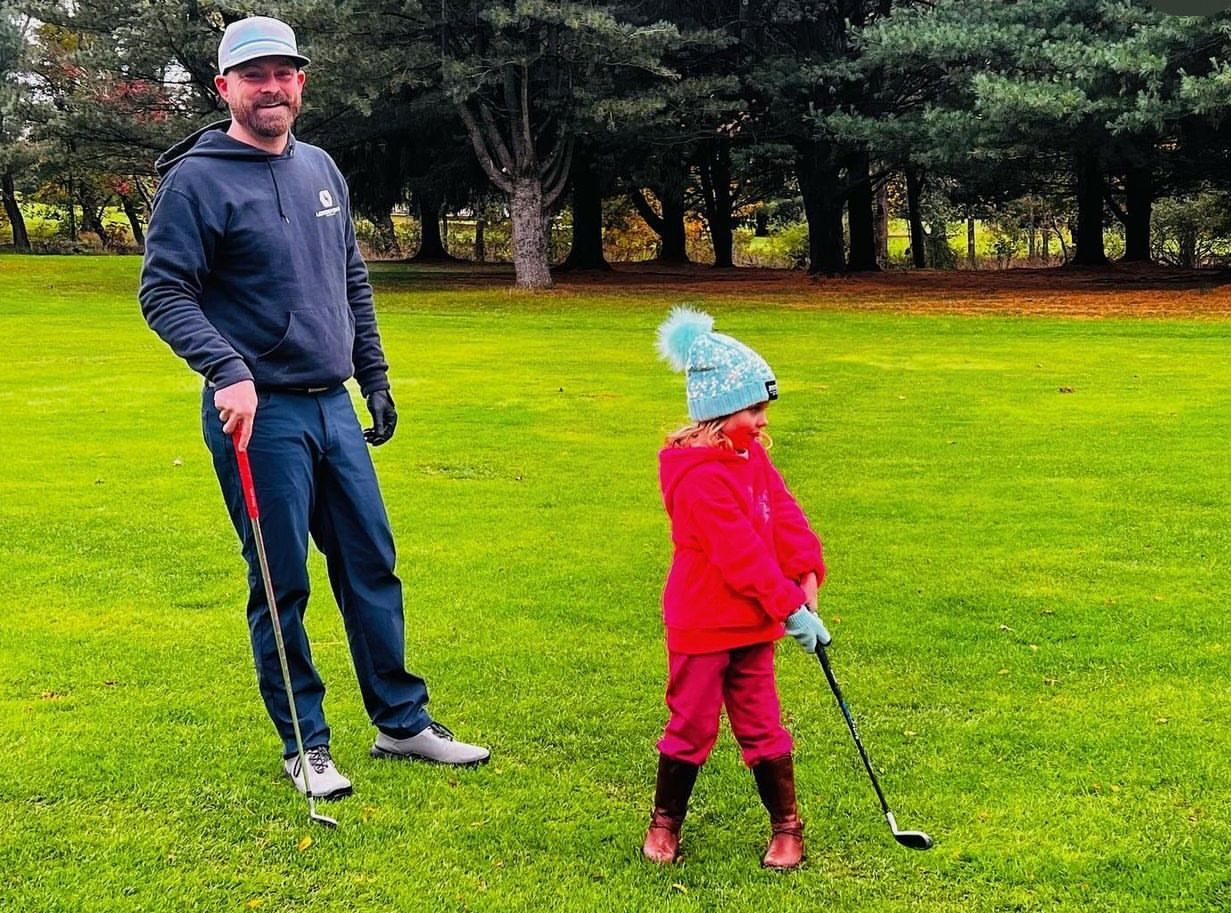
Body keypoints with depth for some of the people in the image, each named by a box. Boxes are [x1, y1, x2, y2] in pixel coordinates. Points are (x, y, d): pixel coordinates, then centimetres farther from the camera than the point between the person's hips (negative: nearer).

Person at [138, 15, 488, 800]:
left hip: (334, 407, 7)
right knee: (282, 586, 1)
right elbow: (163, 293, -13)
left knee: (373, 566, 11)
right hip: (260, 413, -6)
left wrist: (376, 379, 17)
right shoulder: (197, 179, -8)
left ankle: (402, 721, 24)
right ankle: (305, 745, 15)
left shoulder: (322, 169, 12)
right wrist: (225, 369, -26)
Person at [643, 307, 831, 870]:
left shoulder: (752, 457, 6)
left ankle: (787, 826, 22)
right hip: (702, 627, -7)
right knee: (691, 727, 6)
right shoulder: (701, 477, -23)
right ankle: (664, 822, 24)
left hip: (752, 624, 7)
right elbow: (741, 554, -24)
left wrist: (805, 572, -11)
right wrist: (790, 609, -21)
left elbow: (782, 515, 4)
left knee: (762, 727, 13)